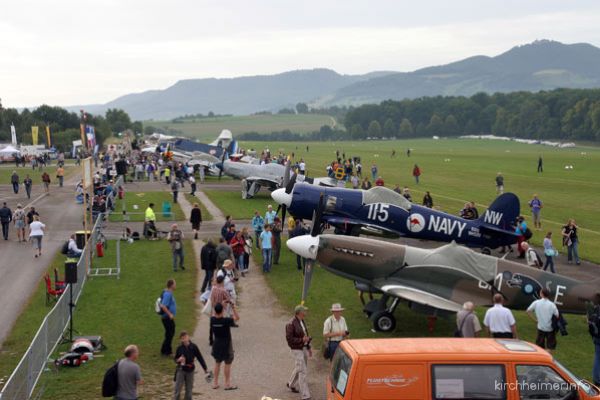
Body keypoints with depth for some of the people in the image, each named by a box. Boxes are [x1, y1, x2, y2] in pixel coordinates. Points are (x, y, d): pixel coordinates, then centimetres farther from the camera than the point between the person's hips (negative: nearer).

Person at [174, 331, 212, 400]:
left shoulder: (193, 347, -7)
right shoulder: (179, 348, -5)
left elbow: (200, 358, -2)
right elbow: (176, 359, 7)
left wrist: (206, 369, -3)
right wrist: (179, 360, -18)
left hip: (190, 371, 0)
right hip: (181, 370, 0)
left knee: (189, 389, 9)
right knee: (178, 389, -1)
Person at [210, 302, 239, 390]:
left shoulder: (212, 320, -13)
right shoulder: (226, 321, -25)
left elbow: (215, 314, 11)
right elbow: (237, 318, -12)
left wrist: (222, 305, 8)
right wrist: (233, 307, -13)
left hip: (217, 345, 5)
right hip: (226, 345, -5)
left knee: (217, 363, 19)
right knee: (228, 364, 9)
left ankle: (215, 383, 24)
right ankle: (227, 384, 16)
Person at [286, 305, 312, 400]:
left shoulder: (302, 321, 5)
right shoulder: (291, 324, -21)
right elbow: (289, 339, -20)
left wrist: (309, 347, 16)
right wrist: (302, 340, -26)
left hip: (304, 348, 9)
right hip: (297, 350, -9)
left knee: (299, 369, 22)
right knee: (303, 371, -9)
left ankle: (291, 384, 47)